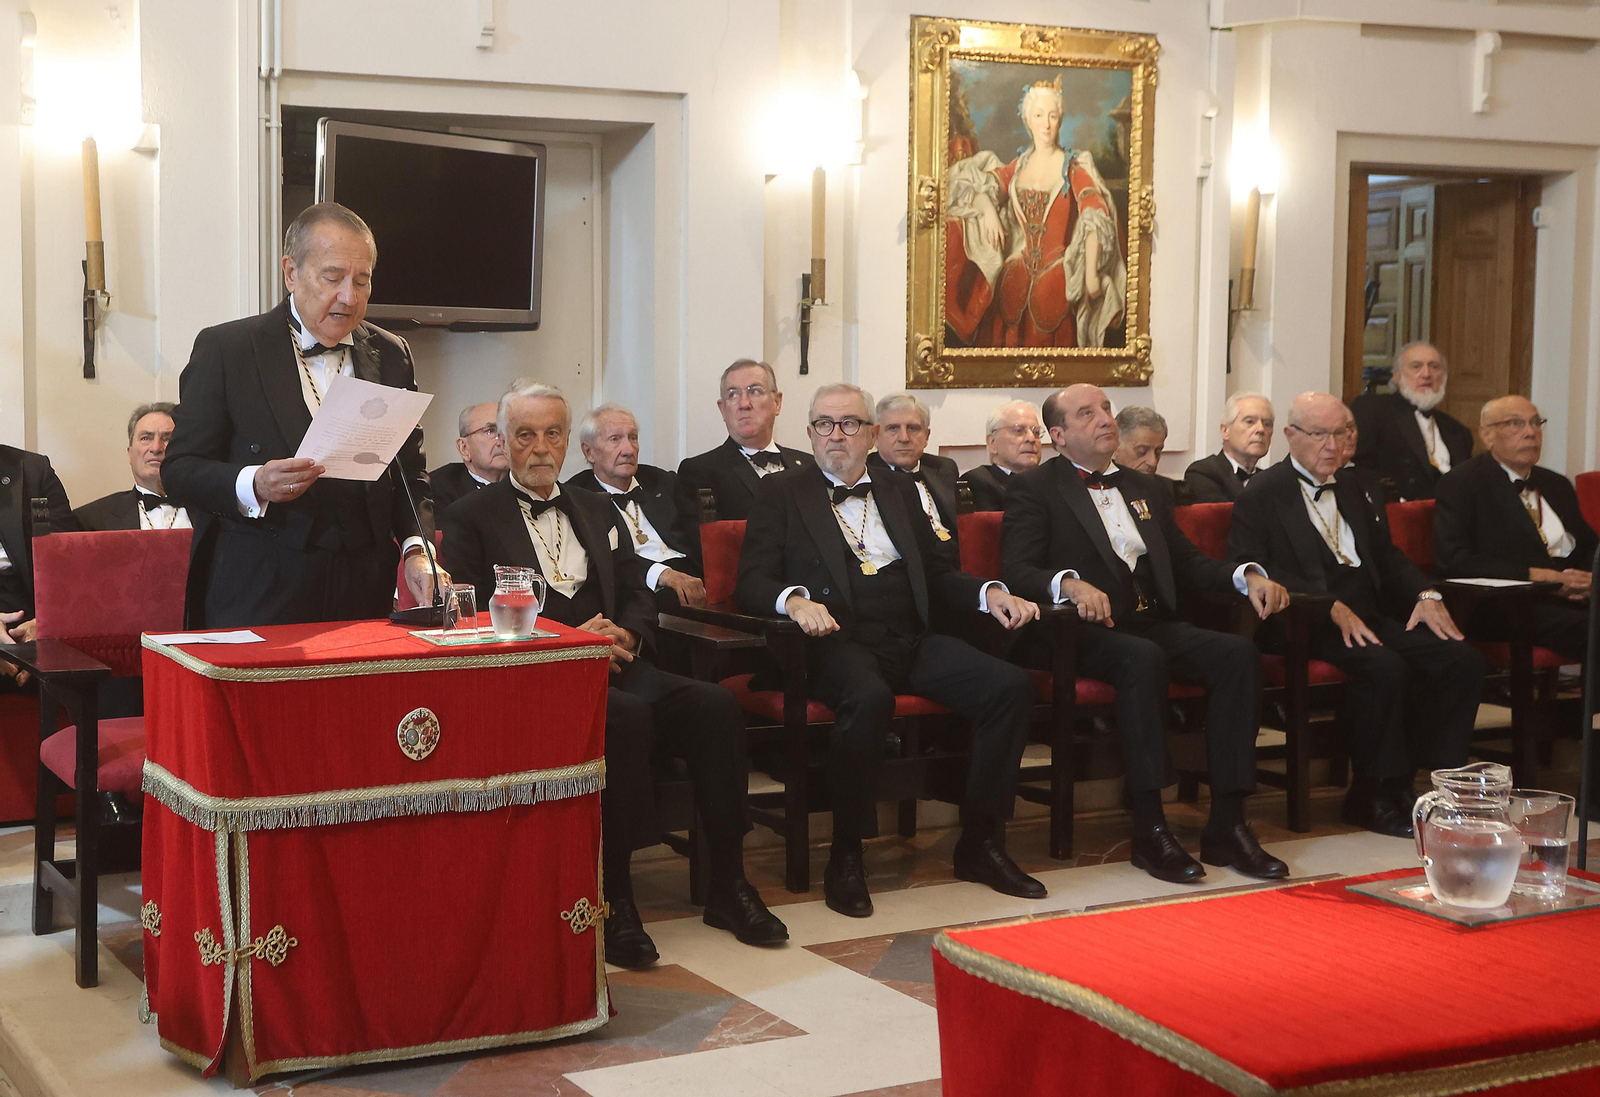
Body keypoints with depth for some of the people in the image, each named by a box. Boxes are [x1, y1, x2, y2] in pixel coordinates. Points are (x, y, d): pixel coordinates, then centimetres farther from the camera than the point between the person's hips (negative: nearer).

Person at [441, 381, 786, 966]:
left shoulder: (600, 512, 25)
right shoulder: (471, 518, 9)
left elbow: (640, 596, 19)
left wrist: (625, 636, -6)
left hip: (615, 665, 5)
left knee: (714, 704, -23)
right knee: (626, 717, -36)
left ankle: (727, 886, -16)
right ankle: (614, 897, -28)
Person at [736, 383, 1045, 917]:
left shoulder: (899, 492, 24)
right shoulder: (782, 493, 10)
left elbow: (938, 573, 23)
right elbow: (752, 582, -1)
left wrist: (990, 593, 2)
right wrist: (794, 599, -23)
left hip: (910, 639, 5)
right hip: (838, 641, -5)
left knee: (1011, 685, -18)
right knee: (868, 698, -38)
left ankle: (980, 843, -6)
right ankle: (846, 856, -22)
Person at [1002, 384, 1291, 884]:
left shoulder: (1143, 488, 25)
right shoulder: (1034, 489, 4)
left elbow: (1186, 561, 23)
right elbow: (1016, 571, -9)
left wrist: (1247, 575, 4)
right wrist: (1070, 583, -29)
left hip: (1154, 625, 6)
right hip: (1091, 633, -6)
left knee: (1237, 652, -21)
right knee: (1143, 658, -37)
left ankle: (1227, 824, -22)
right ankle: (1149, 830, -33)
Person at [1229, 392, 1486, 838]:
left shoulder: (1352, 492, 24)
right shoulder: (1262, 494, -1)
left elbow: (1386, 554, 24)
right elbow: (1251, 568, -13)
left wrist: (1426, 594, 2)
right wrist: (1331, 606, -21)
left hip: (1369, 616, 7)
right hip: (1307, 625, -7)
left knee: (1463, 660, -13)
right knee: (1385, 667, -33)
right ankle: (1375, 795, -17)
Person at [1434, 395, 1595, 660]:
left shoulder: (1556, 485, 27)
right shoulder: (1462, 483, 4)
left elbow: (1589, 547, 27)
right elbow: (1452, 560, -8)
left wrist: (1590, 579, 1)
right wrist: (1532, 576, -13)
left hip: (1574, 598, 7)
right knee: (1590, 628, -34)